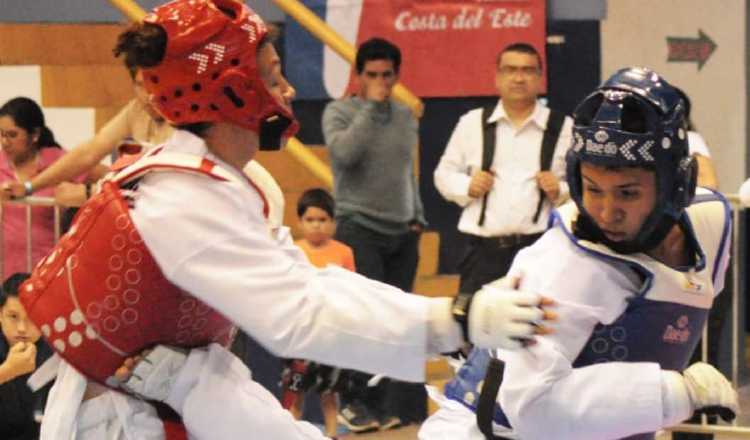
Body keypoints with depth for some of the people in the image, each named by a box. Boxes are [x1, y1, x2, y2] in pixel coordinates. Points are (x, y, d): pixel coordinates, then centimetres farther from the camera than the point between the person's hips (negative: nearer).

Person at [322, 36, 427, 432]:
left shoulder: (406, 116, 13)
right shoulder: (339, 112, -3)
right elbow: (344, 153, -21)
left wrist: (417, 218, 14)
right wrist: (371, 106, -15)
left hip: (402, 234, 5)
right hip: (359, 228, -5)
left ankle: (398, 404, 9)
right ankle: (357, 402, -4)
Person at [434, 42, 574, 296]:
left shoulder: (564, 128, 5)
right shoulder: (471, 123, 10)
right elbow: (444, 174, 16)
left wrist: (560, 191, -11)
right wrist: (467, 186, -4)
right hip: (483, 251, 1)